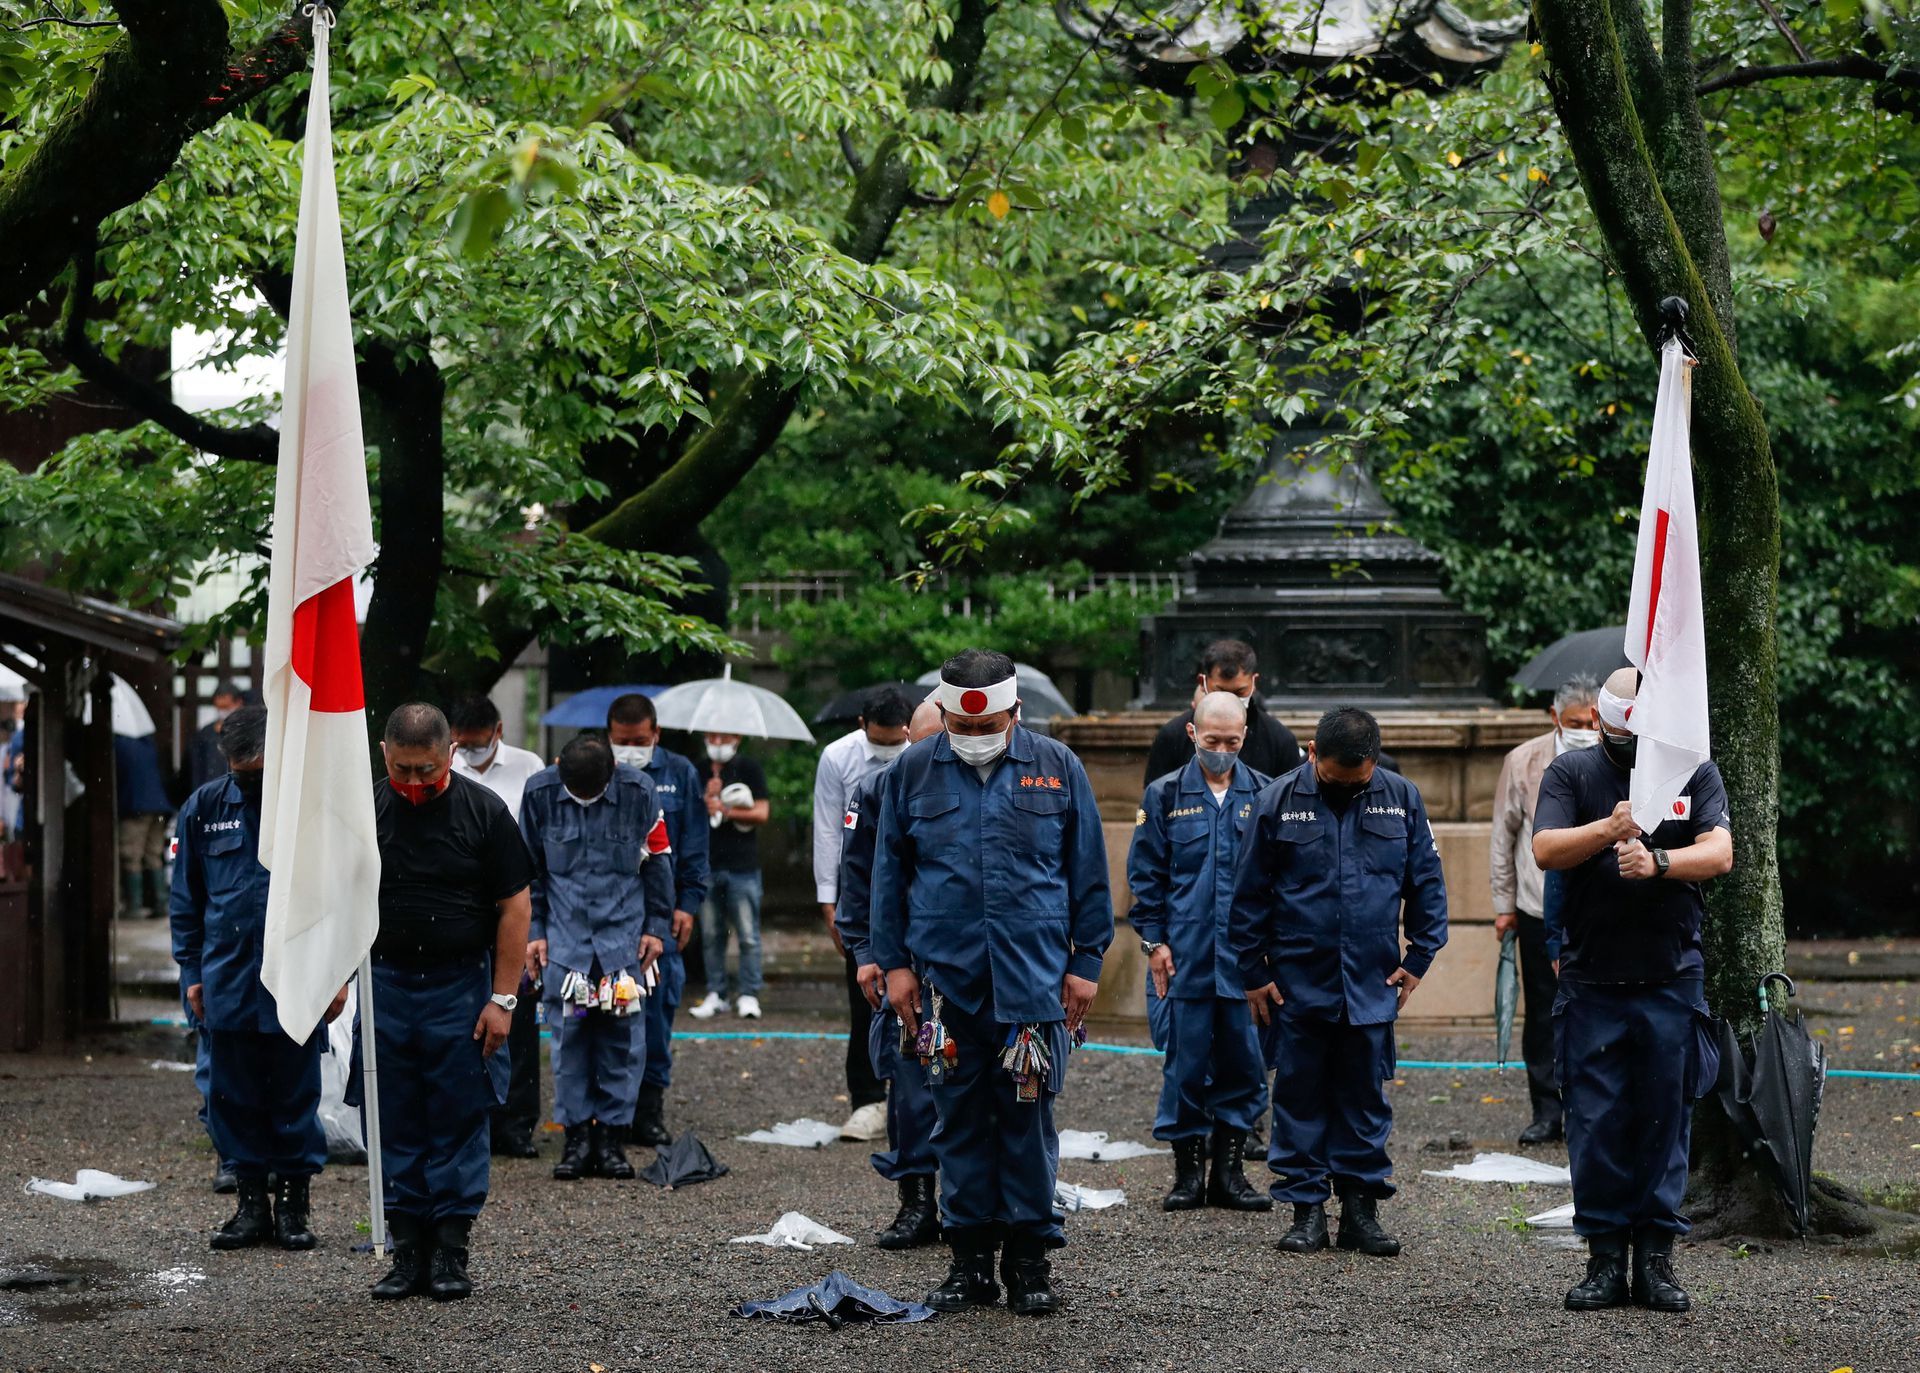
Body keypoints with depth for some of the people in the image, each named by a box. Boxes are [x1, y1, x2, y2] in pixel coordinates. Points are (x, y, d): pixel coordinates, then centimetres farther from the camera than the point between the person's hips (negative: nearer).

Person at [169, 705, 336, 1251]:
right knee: (234, 1099, 7)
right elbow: (186, 899, 12)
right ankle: (250, 1202, 16)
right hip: (227, 982, 2)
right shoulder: (205, 807, 6)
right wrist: (191, 972, 7)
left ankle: (292, 1203, 14)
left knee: (296, 1098, 5)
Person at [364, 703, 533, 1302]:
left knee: (458, 1123, 0)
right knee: (396, 1124, 5)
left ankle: (450, 1252, 6)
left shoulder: (484, 811, -4)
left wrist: (503, 999, -8)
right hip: (386, 987, 2)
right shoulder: (366, 811, 2)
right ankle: (407, 1251, 11)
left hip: (461, 988, -2)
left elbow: (514, 906, -3)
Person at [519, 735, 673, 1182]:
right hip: (564, 931, 0)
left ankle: (612, 1134, 6)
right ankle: (577, 1135, 5)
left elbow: (658, 861, 6)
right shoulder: (540, 792, -5)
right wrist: (533, 931, 4)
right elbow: (528, 869, 6)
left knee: (623, 1032, -1)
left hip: (624, 930, 0)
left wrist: (657, 927, 5)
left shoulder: (638, 792, -6)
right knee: (568, 1030, -2)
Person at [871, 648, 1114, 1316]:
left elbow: (1088, 872, 7)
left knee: (1028, 1114, 0)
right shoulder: (913, 771, 6)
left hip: (1034, 976, -1)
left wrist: (1086, 961, 4)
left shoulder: (1056, 768, 4)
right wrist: (894, 962, 6)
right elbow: (889, 872, 11)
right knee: (960, 1118, 5)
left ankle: (1029, 1258, 9)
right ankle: (971, 1260, 13)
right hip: (946, 977, 1)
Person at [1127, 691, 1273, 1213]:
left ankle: (1229, 1172, 12)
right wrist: (1153, 940, -1)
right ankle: (1188, 1173, 10)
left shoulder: (1265, 795, 7)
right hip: (1186, 954, -1)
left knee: (1244, 1062, 3)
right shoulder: (1165, 796, 5)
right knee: (1186, 1063, 2)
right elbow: (1145, 875, 6)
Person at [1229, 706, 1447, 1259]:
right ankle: (1306, 1208, 10)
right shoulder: (1279, 802, -3)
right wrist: (1254, 974, 0)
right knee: (1300, 1096, 4)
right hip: (1297, 981, -1)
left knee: (1366, 1097, 6)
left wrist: (1419, 958, 4)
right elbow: (1249, 896, 1)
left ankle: (1361, 1207, 13)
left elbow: (1427, 882, 9)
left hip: (1372, 984, 1)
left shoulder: (1401, 799, 1)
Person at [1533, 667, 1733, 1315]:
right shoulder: (1571, 772, 4)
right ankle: (1604, 1257, 6)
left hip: (1673, 977, 0)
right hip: (1592, 980, 0)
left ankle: (1656, 1256, 8)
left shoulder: (1695, 773, 5)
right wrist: (1608, 830, -25)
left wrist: (1658, 862, -25)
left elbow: (1720, 853, -7)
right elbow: (1545, 849, -9)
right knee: (1596, 1122, -1)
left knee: (1666, 1118, 2)